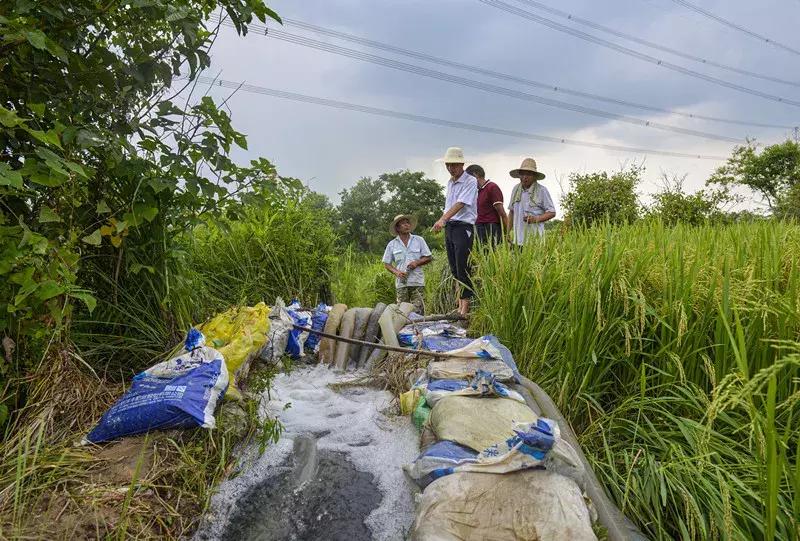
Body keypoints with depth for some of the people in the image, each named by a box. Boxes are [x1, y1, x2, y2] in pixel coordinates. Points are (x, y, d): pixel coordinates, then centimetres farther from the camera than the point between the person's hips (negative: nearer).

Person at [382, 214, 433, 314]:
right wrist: (396, 272, -8)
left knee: (418, 311, -7)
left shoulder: (419, 240, 9)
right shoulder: (392, 244, 9)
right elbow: (386, 263, 10)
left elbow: (428, 258, 11)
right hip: (401, 282, 0)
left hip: (417, 281, 0)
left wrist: (417, 262, -7)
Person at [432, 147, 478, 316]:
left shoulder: (470, 181, -9)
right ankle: (459, 302, 16)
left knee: (463, 268, -10)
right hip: (449, 227, 8)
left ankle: (465, 305, -5)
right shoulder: (450, 182, 17)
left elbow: (460, 204, -21)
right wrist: (444, 223, 15)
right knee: (454, 268, 9)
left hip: (463, 227, -8)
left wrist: (442, 219, -32)